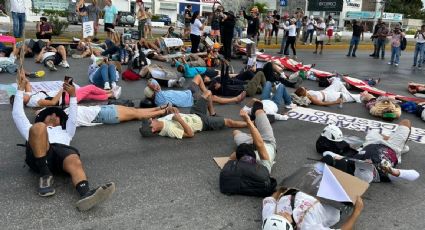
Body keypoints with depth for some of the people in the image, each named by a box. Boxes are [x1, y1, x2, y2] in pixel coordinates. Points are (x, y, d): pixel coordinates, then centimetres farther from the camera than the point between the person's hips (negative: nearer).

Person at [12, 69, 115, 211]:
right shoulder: (34, 131, 41)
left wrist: (72, 96, 20)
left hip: (62, 150, 1)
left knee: (75, 162, -37)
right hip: (38, 155, -1)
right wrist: (21, 88, 28)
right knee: (38, 127, -33)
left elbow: (72, 118, 27)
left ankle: (86, 194, -68)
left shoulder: (65, 132, 43)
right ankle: (45, 175, -27)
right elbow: (17, 114, 31)